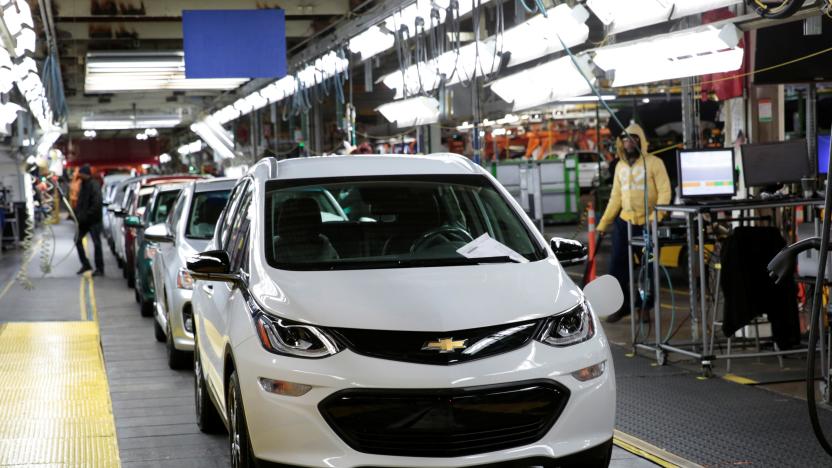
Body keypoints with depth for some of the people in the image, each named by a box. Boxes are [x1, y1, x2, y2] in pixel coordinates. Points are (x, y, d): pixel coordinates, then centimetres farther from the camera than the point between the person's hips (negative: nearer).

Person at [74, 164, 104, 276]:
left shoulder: (94, 185, -16)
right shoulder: (83, 184, 11)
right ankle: (85, 265, 21)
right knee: (78, 240, 11)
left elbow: (96, 204, -23)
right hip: (84, 220, 9)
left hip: (94, 220, -9)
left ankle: (99, 269, 1)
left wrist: (85, 216, -21)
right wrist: (78, 214, 4)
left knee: (97, 244, -4)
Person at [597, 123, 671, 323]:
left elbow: (665, 192, -11)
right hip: (624, 222, 4)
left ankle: (645, 306, 19)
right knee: (617, 265, -1)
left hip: (647, 224, -4)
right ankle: (621, 305, 8)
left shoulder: (654, 163, -5)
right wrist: (603, 224, 8)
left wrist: (655, 218, -23)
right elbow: (615, 197, 12)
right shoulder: (620, 166, 10)